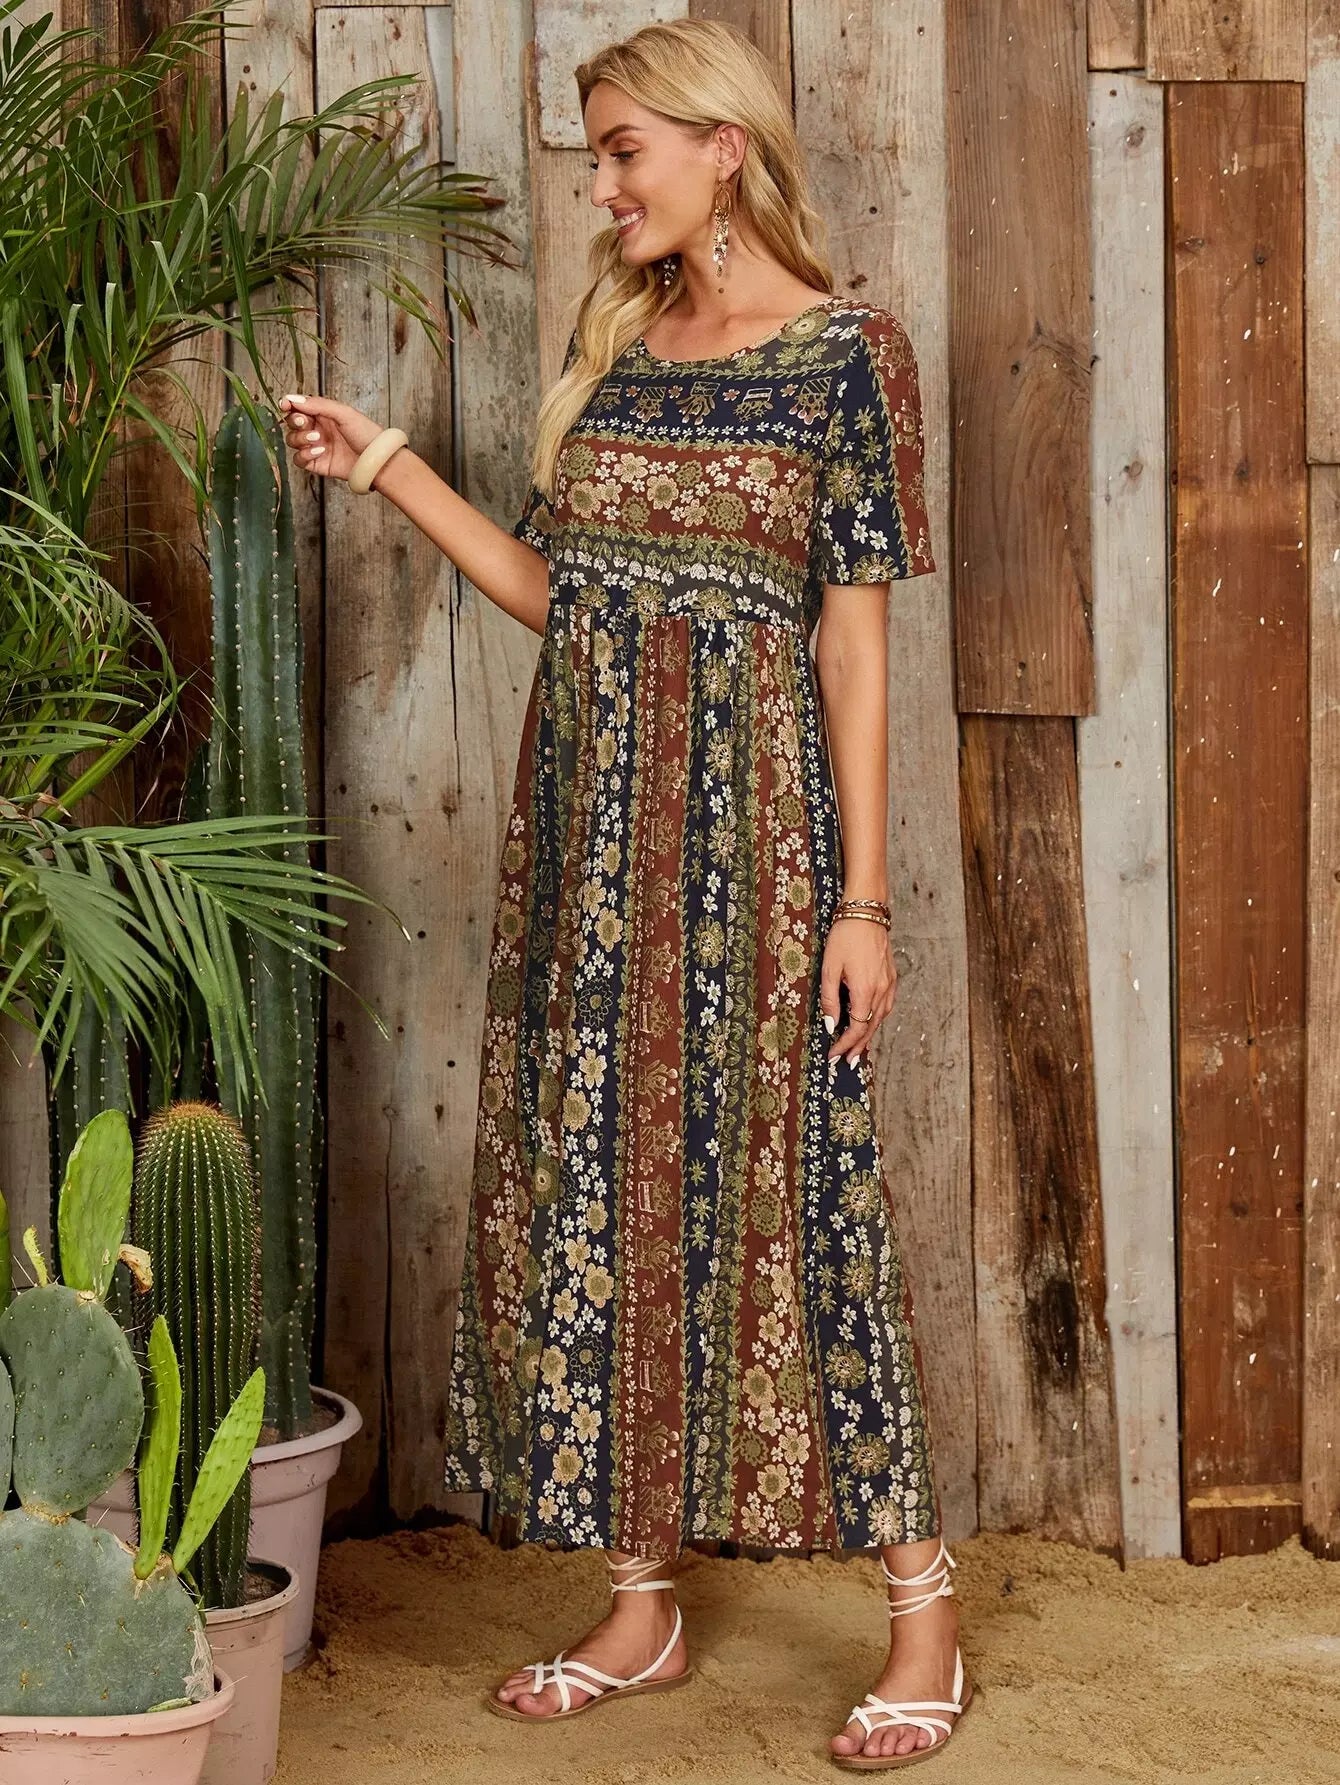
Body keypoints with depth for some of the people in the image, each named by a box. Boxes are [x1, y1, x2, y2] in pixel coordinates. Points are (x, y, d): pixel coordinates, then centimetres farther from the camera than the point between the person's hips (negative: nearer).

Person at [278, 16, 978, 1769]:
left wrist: (862, 896, -10)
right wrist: (385, 466, 10)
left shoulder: (847, 351, -5)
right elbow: (553, 591, 14)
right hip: (589, 820, 6)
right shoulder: (614, 343, 13)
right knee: (601, 1189, 8)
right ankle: (641, 1609, 19)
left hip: (749, 812, -6)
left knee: (787, 1190, -4)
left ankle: (925, 1615, 8)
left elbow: (855, 637, -7)